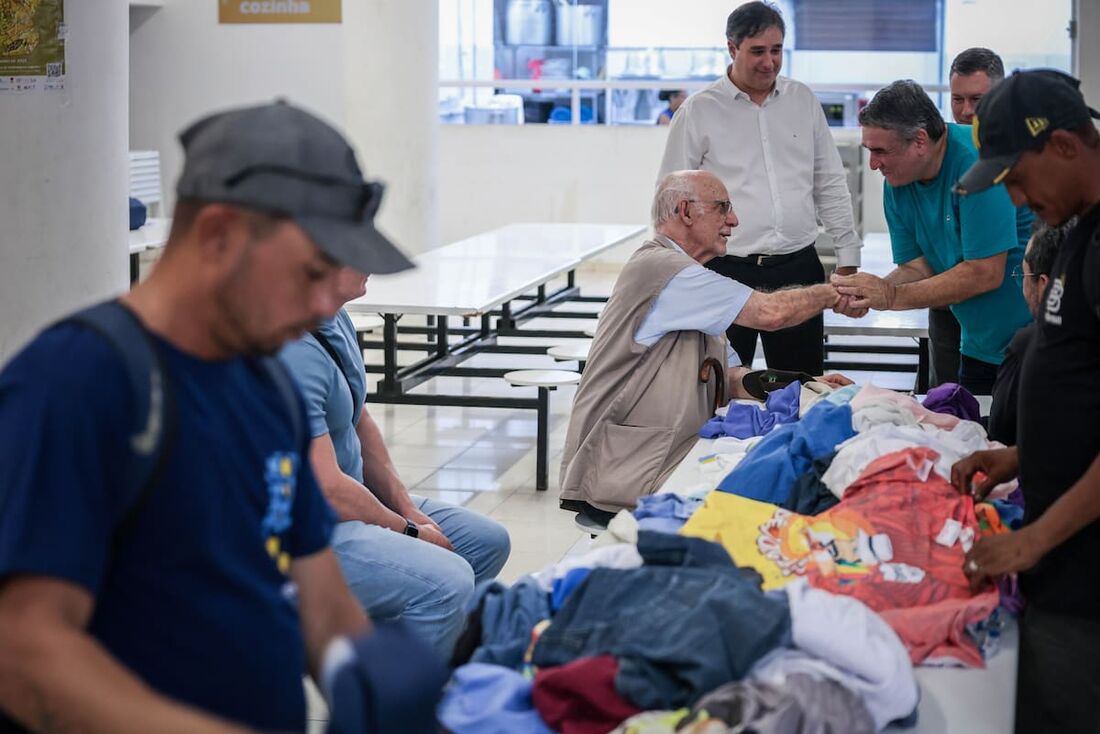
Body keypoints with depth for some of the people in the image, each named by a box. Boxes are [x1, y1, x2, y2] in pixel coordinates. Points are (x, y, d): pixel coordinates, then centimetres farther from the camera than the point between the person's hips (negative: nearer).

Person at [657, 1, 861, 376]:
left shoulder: (803, 101, 10)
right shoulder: (698, 111, -1)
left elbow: (830, 184, 15)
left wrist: (848, 258, 10)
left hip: (799, 268, 3)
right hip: (727, 271, -3)